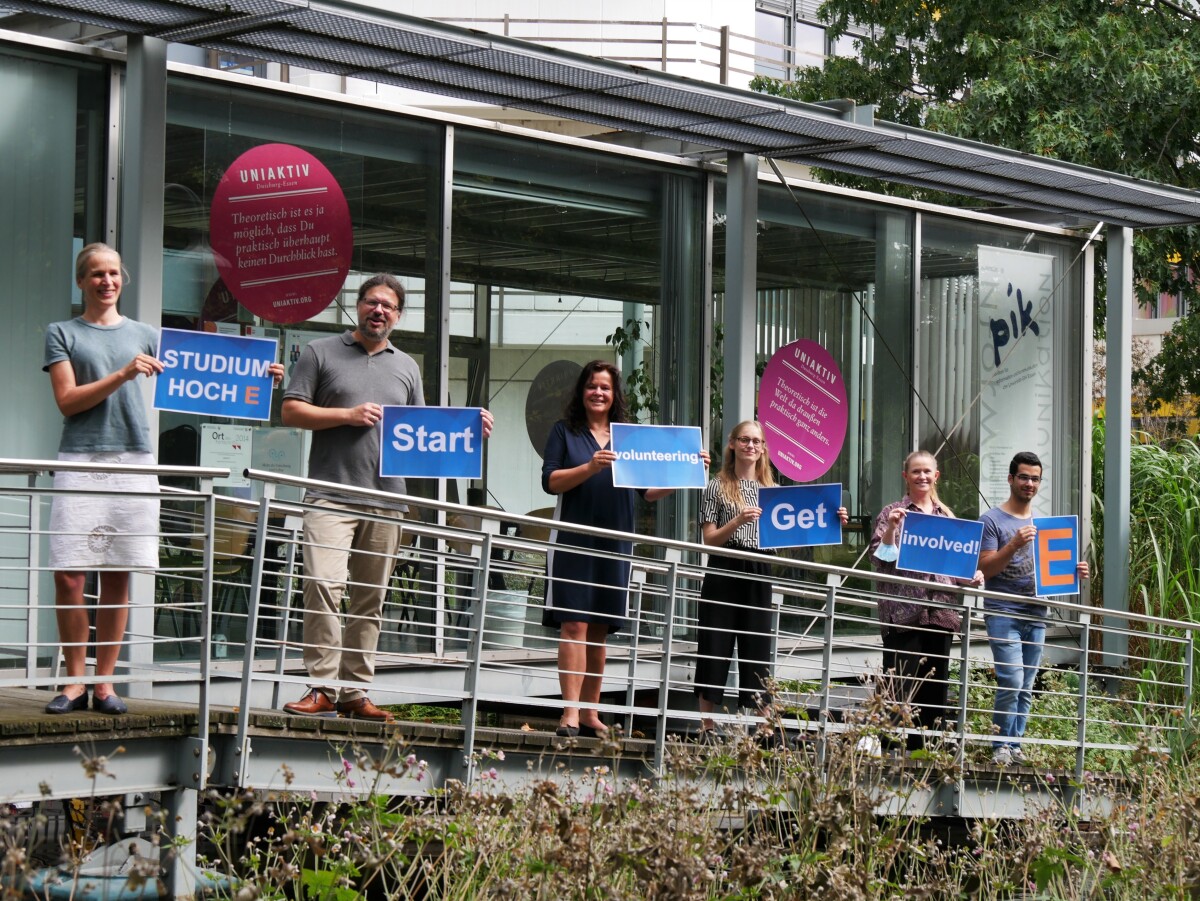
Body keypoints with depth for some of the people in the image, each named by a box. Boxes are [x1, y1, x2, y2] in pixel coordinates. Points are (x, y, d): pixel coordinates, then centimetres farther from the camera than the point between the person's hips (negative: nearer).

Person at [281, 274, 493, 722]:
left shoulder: (407, 366, 19)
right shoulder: (322, 352, 8)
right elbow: (291, 411, 2)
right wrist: (348, 415, -9)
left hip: (386, 500, 4)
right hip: (331, 496, -4)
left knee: (370, 600, 5)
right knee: (323, 585, -18)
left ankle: (355, 692, 9)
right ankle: (321, 688, -15)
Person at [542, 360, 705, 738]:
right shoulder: (565, 431, 6)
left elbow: (649, 490, 12)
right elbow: (550, 481, -5)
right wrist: (590, 467, -19)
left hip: (614, 544, 3)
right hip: (573, 541, -3)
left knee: (600, 628, 6)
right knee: (574, 624, -10)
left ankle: (590, 712, 12)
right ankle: (570, 711, -13)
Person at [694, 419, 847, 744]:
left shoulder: (773, 491, 13)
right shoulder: (718, 487, 4)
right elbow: (709, 539, -3)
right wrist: (738, 521, -19)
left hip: (758, 577, 3)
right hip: (723, 575, -2)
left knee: (758, 650, 3)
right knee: (715, 648, 0)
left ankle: (766, 727, 3)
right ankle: (706, 726, 6)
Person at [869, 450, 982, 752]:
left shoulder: (946, 515, 16)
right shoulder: (893, 513, 3)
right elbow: (878, 558, -3)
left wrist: (971, 576, 3)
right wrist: (890, 528, -18)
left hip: (941, 612, 5)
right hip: (903, 612, -5)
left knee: (937, 686, 6)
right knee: (901, 688, -7)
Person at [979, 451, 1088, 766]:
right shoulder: (992, 520, -1)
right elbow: (986, 568, -8)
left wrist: (1076, 572, 0)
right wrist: (1014, 545, -23)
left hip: (1036, 614, 6)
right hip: (1003, 614, -6)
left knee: (1026, 688, 6)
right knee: (1012, 681, -15)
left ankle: (1014, 744, 11)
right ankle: (1001, 746, -6)